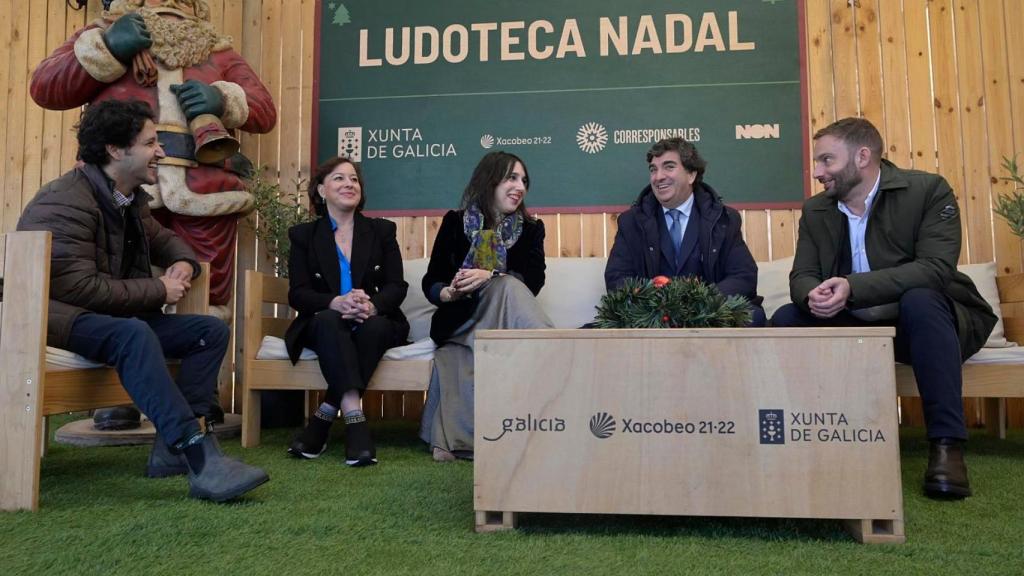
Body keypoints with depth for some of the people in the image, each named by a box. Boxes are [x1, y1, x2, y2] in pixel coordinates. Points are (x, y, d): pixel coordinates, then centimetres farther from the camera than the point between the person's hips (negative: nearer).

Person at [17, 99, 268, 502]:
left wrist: (183, 263, 0)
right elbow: (77, 287, -27)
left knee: (212, 331, -6)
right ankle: (201, 459, -46)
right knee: (133, 334, -40)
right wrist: (159, 291, -20)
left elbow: (161, 238, 26)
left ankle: (174, 446, -16)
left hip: (118, 316, 9)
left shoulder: (130, 198, 9)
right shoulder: (65, 202, -18)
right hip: (58, 316, -9)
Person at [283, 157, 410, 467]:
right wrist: (335, 303, -26)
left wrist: (372, 305, -24)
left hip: (374, 322, 1)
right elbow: (298, 294, -3)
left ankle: (324, 417, -30)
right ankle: (354, 419, -45)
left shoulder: (382, 230, 12)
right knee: (329, 320, -35)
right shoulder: (303, 236, 10)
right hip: (323, 324, 0)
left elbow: (397, 286, 1)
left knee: (375, 325, -34)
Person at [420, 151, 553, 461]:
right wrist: (448, 293, -22)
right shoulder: (455, 222, 6)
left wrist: (490, 276, -24)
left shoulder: (531, 229, 10)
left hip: (507, 319, 2)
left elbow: (534, 282, -7)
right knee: (509, 287, -31)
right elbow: (430, 282, 2)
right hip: (460, 320, -2)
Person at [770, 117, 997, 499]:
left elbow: (936, 268, -25)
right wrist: (813, 294, -30)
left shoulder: (928, 189, -12)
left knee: (918, 300, -36)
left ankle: (946, 443, -29)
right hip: (855, 325, 4)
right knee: (785, 320, -16)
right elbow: (801, 276, -3)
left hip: (922, 319, -4)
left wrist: (853, 287, -38)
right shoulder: (815, 210, 3)